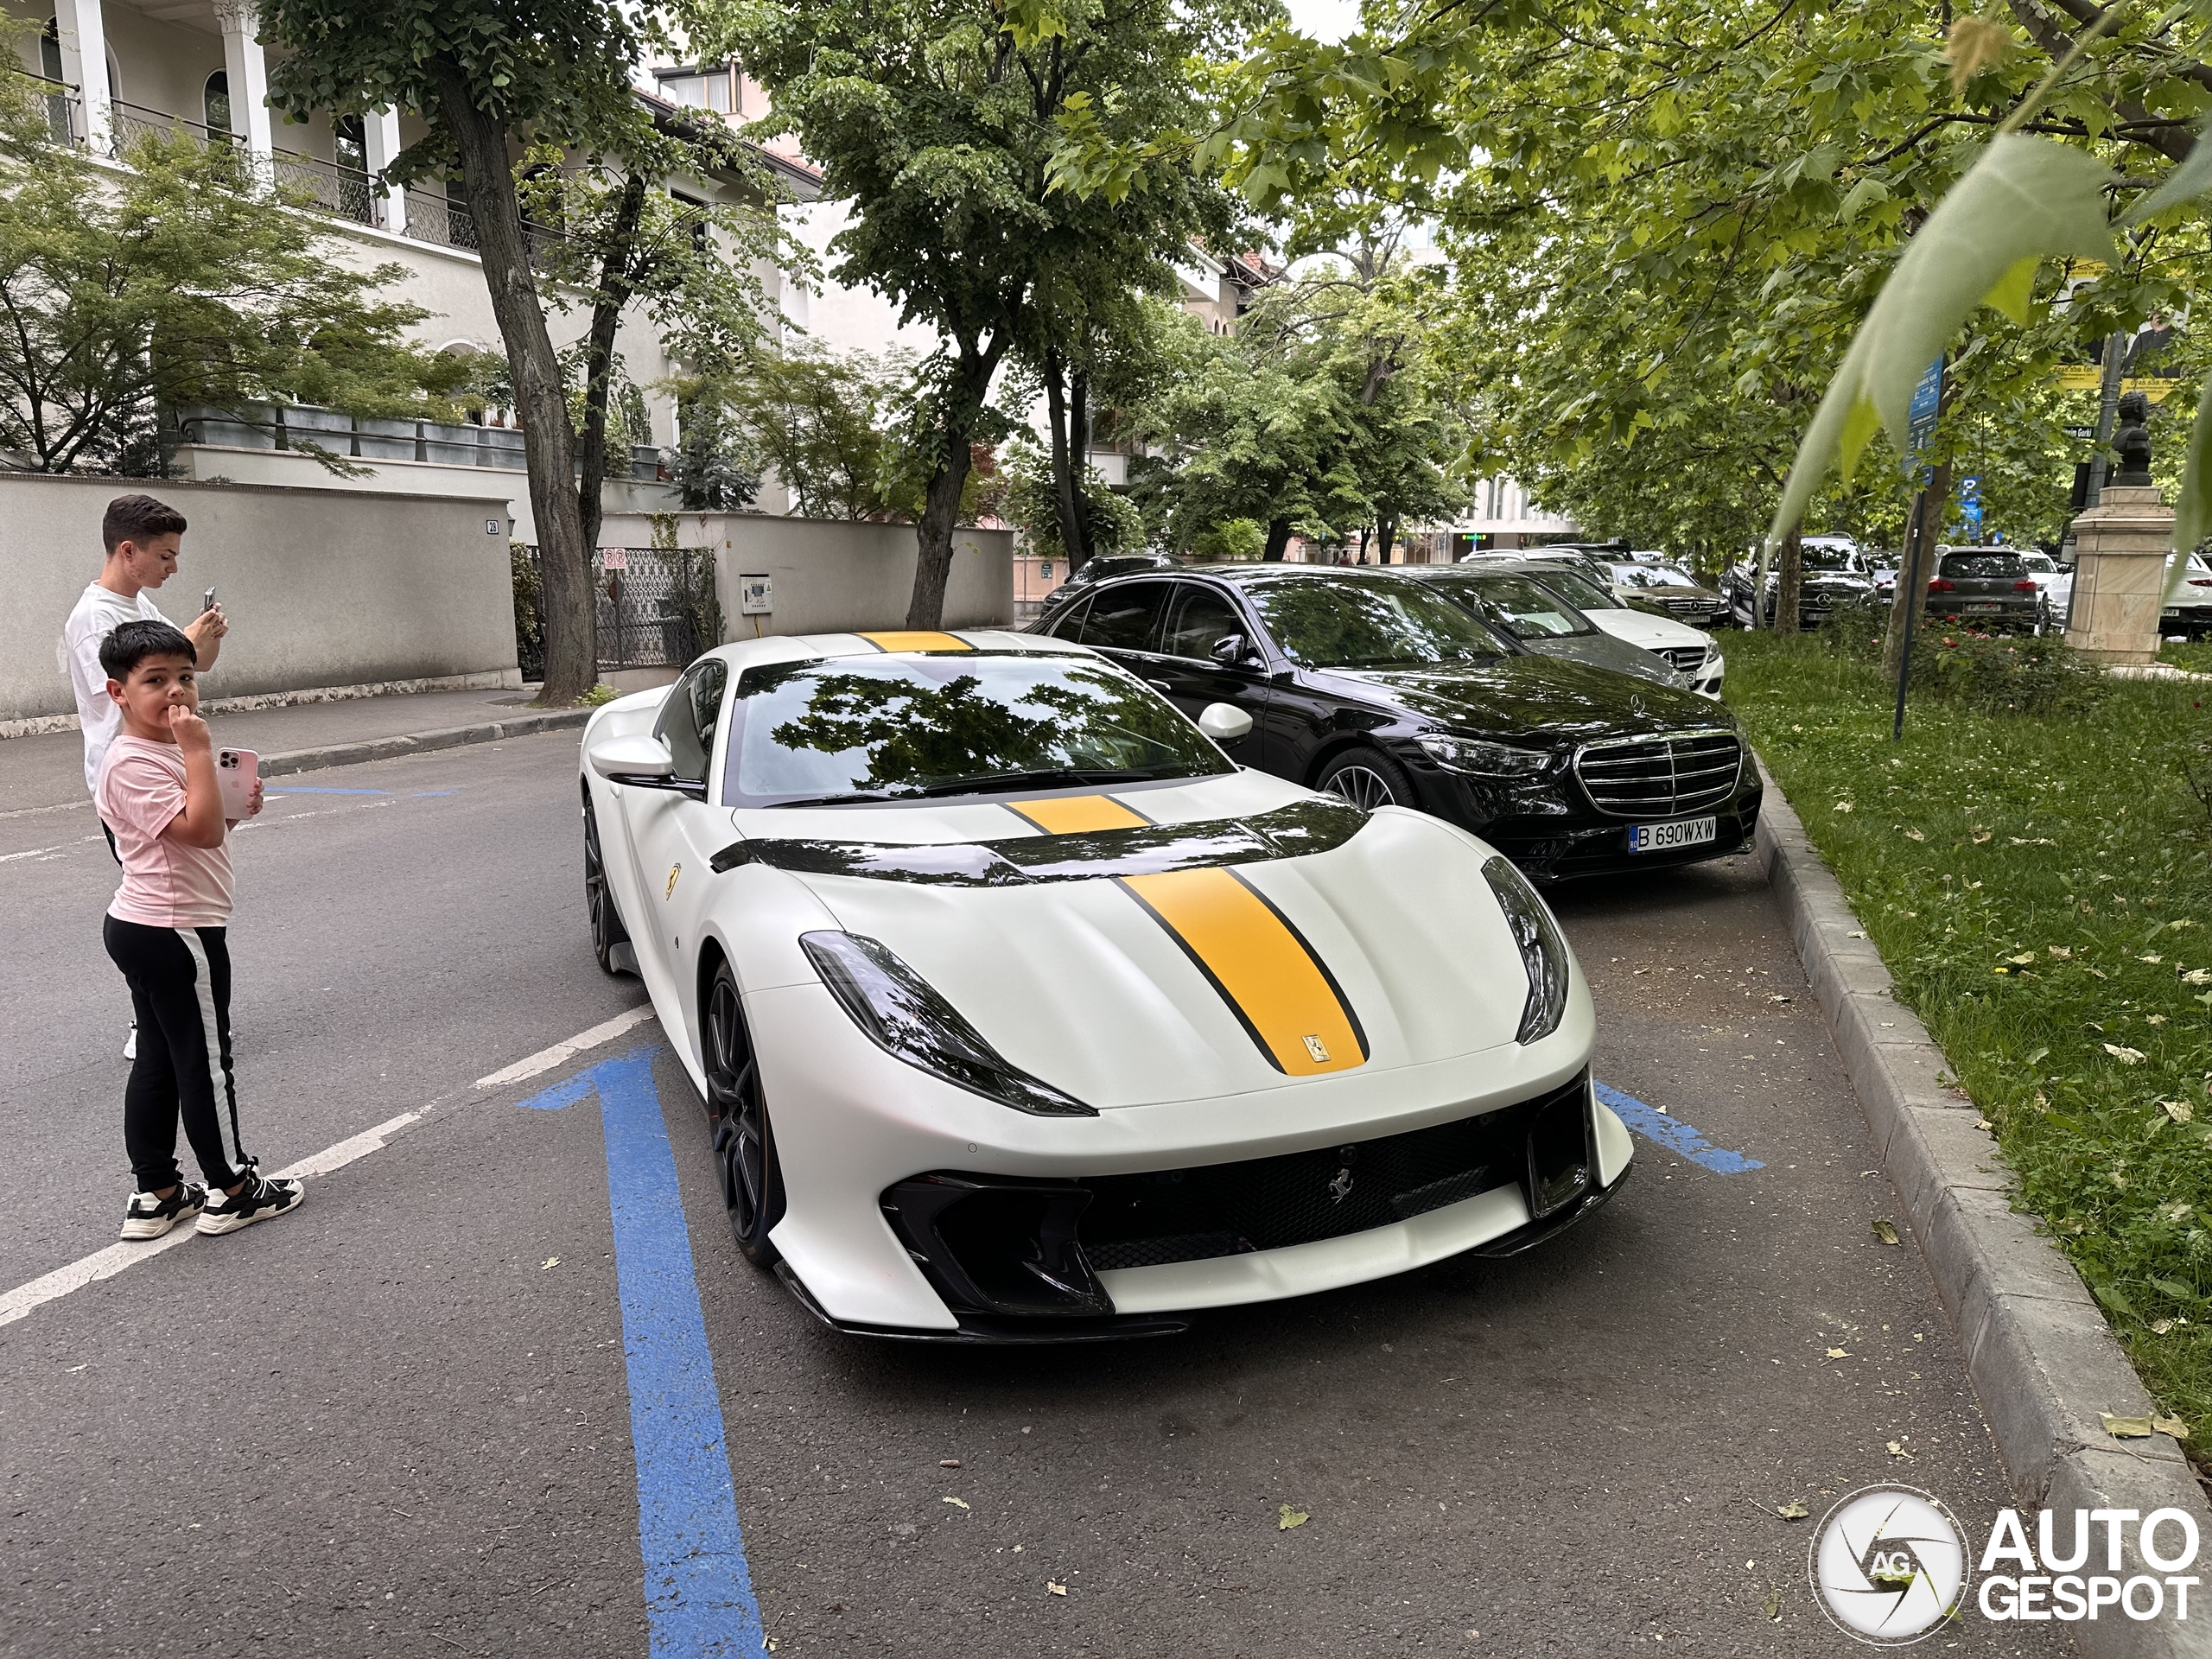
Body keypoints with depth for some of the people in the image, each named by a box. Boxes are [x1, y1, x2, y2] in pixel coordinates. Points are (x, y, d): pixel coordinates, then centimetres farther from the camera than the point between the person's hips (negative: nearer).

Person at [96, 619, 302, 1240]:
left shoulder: (162, 751, 13)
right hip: (178, 933, -11)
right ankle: (231, 1190, 14)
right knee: (206, 1061, 1)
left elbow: (199, 829, 23)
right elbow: (201, 830, -30)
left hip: (140, 927, 11)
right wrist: (198, 749, -27)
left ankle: (155, 1195, 24)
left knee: (158, 1060, 15)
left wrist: (237, 808, 5)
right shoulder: (132, 763, -20)